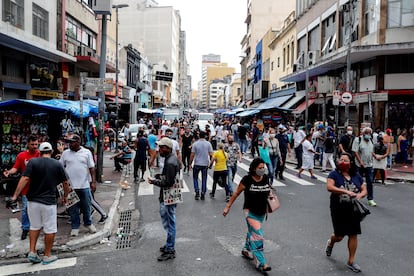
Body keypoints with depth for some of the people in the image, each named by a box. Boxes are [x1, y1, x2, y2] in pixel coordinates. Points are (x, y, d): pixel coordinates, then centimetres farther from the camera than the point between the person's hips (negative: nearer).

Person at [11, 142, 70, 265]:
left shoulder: (33, 162, -3)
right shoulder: (57, 164, -2)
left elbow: (24, 179, -14)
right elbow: (65, 183, 2)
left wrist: (15, 196, -12)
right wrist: (65, 196, 18)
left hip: (33, 200, 2)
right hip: (49, 201, -2)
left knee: (34, 226, 20)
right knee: (50, 229, 9)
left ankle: (32, 252, 18)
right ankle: (47, 256, 16)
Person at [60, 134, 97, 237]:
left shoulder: (87, 152, 0)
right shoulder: (65, 153, 4)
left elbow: (92, 168, 0)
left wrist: (93, 182, -5)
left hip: (85, 185, -1)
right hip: (70, 186, 1)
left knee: (86, 206, 10)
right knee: (73, 208, 7)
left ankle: (88, 223, 28)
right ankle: (75, 227, 20)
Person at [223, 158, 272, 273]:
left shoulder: (266, 178, -4)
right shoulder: (247, 179, -18)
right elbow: (237, 193, -8)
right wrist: (228, 206, -5)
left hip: (261, 212, 6)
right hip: (250, 212, -5)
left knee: (252, 232, 22)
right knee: (257, 235, -12)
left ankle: (246, 250, 45)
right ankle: (260, 263, -7)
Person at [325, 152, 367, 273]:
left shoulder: (356, 175, 4)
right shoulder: (334, 174, -8)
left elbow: (364, 190, 9)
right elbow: (329, 187, -23)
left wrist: (360, 195, -15)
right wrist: (346, 191, -31)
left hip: (353, 210, 3)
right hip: (338, 210, -3)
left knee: (353, 235, 3)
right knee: (339, 236, 2)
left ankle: (351, 261, 18)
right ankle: (330, 243, 39)